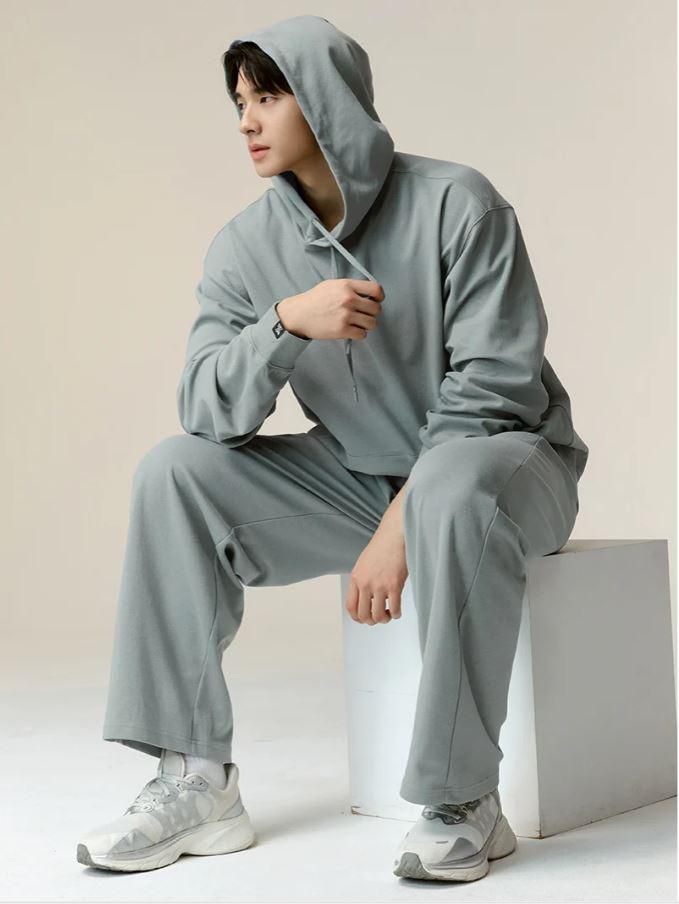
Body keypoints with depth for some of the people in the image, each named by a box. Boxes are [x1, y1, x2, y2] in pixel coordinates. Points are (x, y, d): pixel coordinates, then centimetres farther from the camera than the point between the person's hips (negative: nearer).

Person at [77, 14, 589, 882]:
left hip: (505, 458, -5)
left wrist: (401, 525, -25)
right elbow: (206, 413, -12)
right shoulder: (245, 246, -3)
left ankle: (465, 801, -26)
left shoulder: (456, 204, -16)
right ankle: (198, 781, -12)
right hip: (361, 476, 5)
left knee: (455, 490, -40)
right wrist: (286, 323, -29)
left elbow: (495, 390, -19)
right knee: (173, 471, -11)